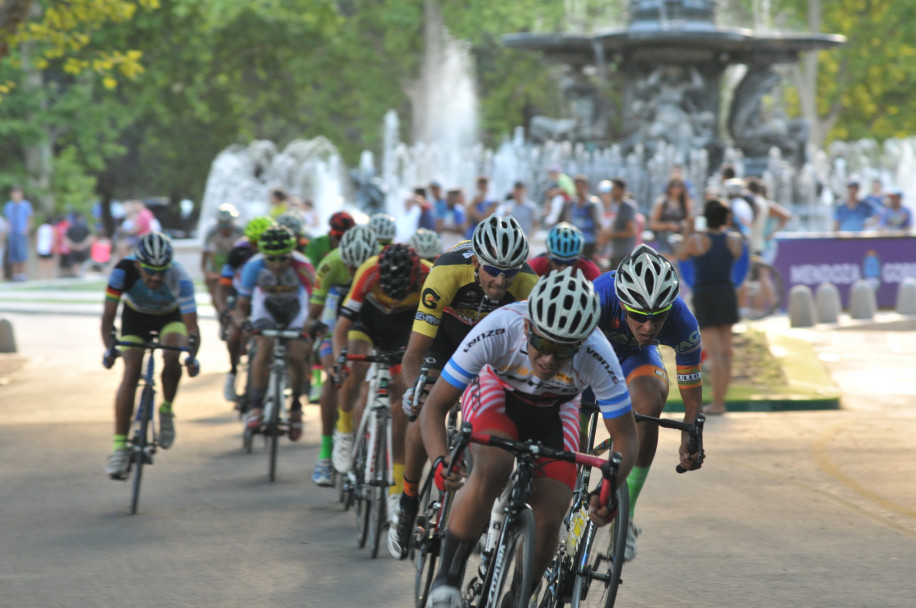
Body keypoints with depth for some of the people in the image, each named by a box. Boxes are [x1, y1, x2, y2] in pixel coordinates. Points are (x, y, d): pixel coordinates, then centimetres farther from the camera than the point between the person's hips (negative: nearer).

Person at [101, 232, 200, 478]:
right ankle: (119, 447, -14)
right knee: (130, 374, -15)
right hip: (136, 316, 1)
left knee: (172, 359, -29)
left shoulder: (180, 278, -36)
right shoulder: (124, 271, -34)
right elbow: (108, 316, -29)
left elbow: (191, 326, -36)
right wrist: (109, 349, -45)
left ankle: (167, 410, -1)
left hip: (170, 316, -1)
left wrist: (192, 356, -53)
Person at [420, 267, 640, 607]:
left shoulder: (597, 357, -36)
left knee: (548, 521, -12)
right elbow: (434, 406, -31)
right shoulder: (497, 330, -39)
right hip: (495, 392, -1)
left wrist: (609, 491, -42)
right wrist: (440, 461, -49)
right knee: (492, 470, -33)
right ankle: (447, 580, -21)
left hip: (554, 411, 2)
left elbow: (625, 436, -23)